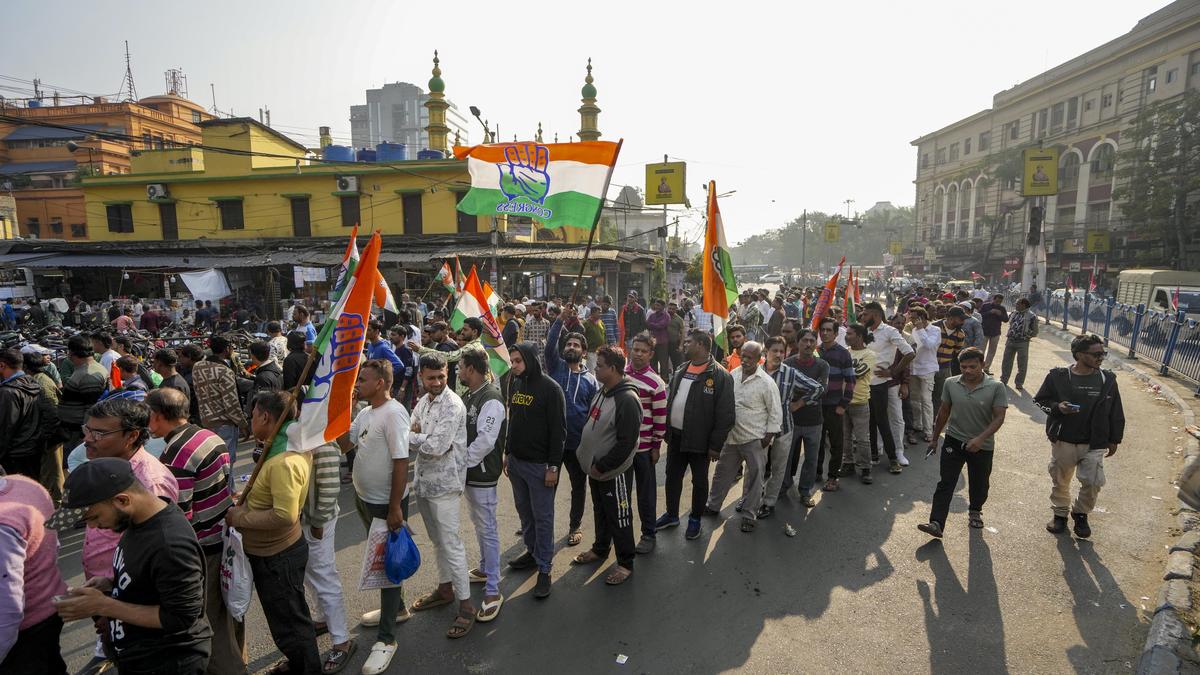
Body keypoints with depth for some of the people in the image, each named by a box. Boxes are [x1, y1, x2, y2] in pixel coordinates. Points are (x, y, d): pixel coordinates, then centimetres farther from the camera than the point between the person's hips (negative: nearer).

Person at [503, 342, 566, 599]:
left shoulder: (550, 388, -15)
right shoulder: (514, 384, 7)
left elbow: (558, 430, -15)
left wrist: (553, 466, -16)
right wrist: (507, 454, 15)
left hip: (540, 464, -7)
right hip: (516, 461, 7)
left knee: (543, 516, 2)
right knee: (524, 510, 18)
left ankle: (544, 568, 12)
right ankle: (532, 551, 36)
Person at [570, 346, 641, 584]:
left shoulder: (627, 400, -25)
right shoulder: (602, 392, 4)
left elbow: (626, 443, -26)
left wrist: (601, 467, -20)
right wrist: (589, 458, 13)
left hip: (614, 472, -9)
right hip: (595, 468, 9)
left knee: (619, 518, 6)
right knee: (600, 512, 24)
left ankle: (625, 563, 23)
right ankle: (600, 549, 43)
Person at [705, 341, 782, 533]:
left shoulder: (767, 382, -14)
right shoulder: (733, 375, 2)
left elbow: (775, 412, -9)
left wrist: (768, 436, -11)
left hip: (754, 439, -5)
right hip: (731, 436, 5)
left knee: (754, 477, 6)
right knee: (722, 472, 17)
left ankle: (749, 515, 21)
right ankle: (713, 506, 34)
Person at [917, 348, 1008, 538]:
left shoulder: (996, 387, -12)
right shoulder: (951, 384, -5)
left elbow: (999, 417, -15)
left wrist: (980, 439, -28)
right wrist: (935, 438, 11)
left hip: (982, 446, -1)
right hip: (954, 441, 1)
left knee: (979, 484, 18)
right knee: (945, 483, -5)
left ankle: (975, 511, 46)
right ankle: (936, 524, -8)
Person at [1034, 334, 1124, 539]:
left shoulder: (1107, 380, -3)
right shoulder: (1058, 376, -10)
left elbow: (1116, 412, 7)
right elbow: (1040, 399, 1)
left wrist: (1114, 439, 10)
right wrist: (1056, 407, -20)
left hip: (1094, 444, 1)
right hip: (1063, 441, -1)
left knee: (1093, 483, -3)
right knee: (1060, 480, 13)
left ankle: (1081, 514, 24)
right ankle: (1060, 513, 36)